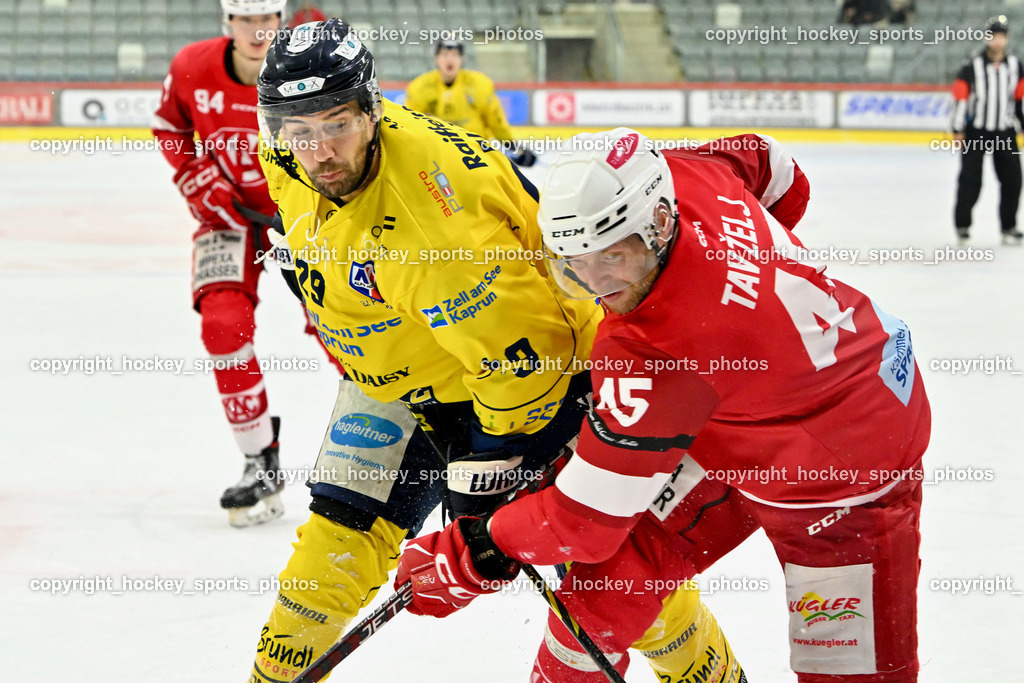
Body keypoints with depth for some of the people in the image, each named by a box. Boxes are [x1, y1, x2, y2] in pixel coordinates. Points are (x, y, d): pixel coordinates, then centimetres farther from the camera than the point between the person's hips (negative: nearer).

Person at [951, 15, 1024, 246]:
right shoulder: (972, 66, -11)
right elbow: (960, 96, -9)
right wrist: (958, 129, -11)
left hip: (1004, 132, 4)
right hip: (975, 132, -4)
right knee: (970, 181, -3)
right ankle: (962, 225, 12)